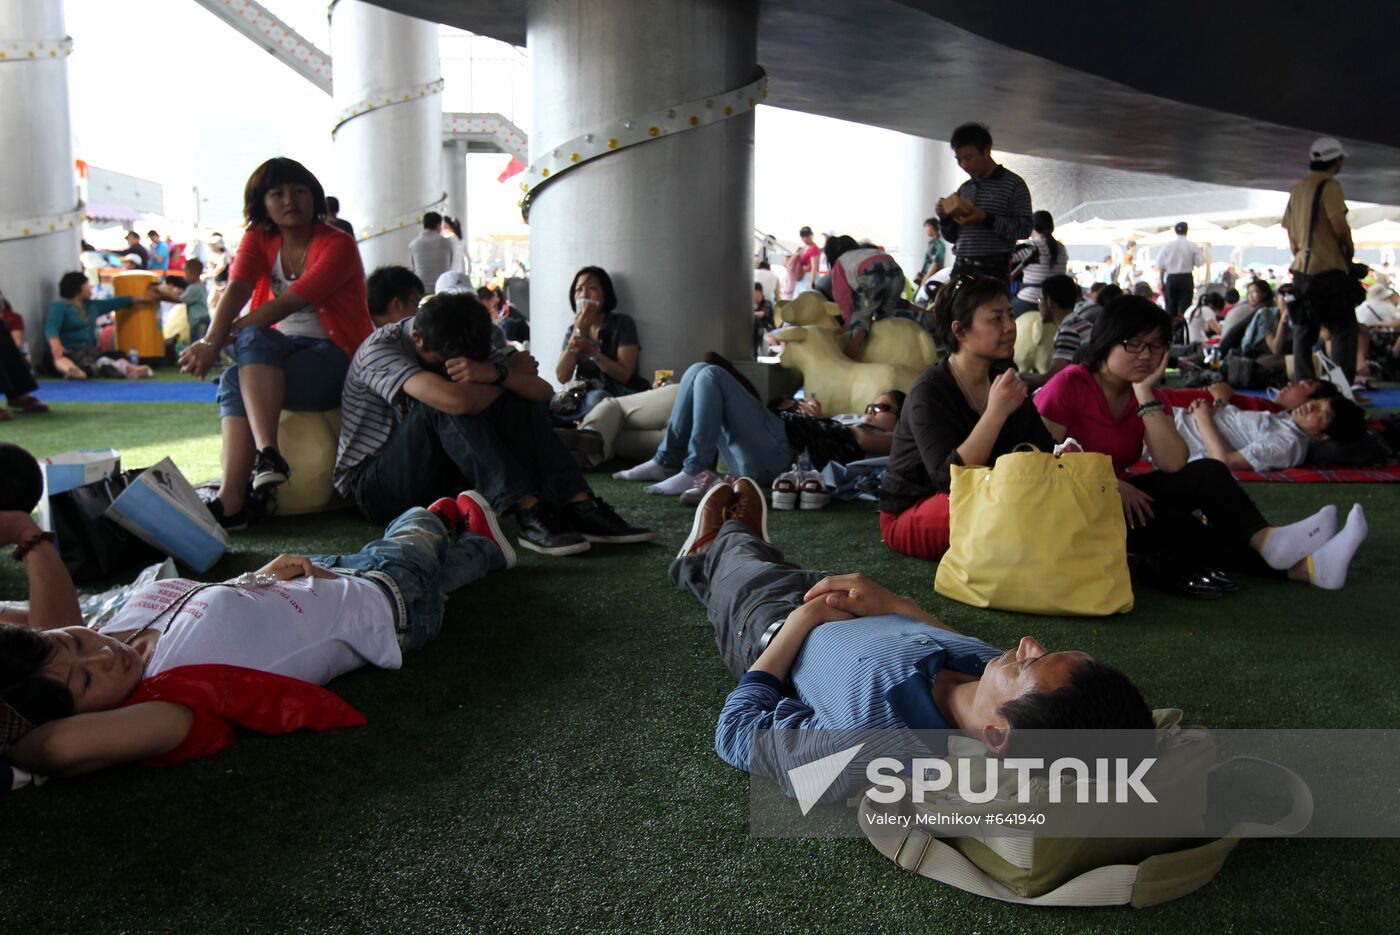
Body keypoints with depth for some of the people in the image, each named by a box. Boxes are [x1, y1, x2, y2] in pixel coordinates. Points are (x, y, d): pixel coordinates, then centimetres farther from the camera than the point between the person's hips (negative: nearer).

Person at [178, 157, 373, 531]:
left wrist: (217, 342, -28)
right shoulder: (259, 240, 8)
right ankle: (267, 453, -42)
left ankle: (231, 498, -37)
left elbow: (290, 303, -22)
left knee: (235, 382, -29)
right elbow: (237, 289, -11)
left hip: (334, 354, -5)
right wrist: (210, 341, -30)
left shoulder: (337, 246, -10)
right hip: (280, 349, 5)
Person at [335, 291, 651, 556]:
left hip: (432, 478, 6)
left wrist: (497, 373, -31)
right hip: (369, 484, -6)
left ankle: (579, 505, -23)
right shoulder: (379, 348, -21)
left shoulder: (462, 346, -1)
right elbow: (456, 401, -38)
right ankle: (529, 512, -36)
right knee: (443, 404, -32)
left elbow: (543, 392, -11)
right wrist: (513, 372, -20)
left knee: (513, 400, -13)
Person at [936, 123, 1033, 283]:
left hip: (993, 270, -6)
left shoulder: (1013, 184, 0)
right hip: (961, 269, 6)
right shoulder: (964, 189, 18)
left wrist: (987, 219, -18)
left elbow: (1025, 228, -8)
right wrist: (945, 218, 1)